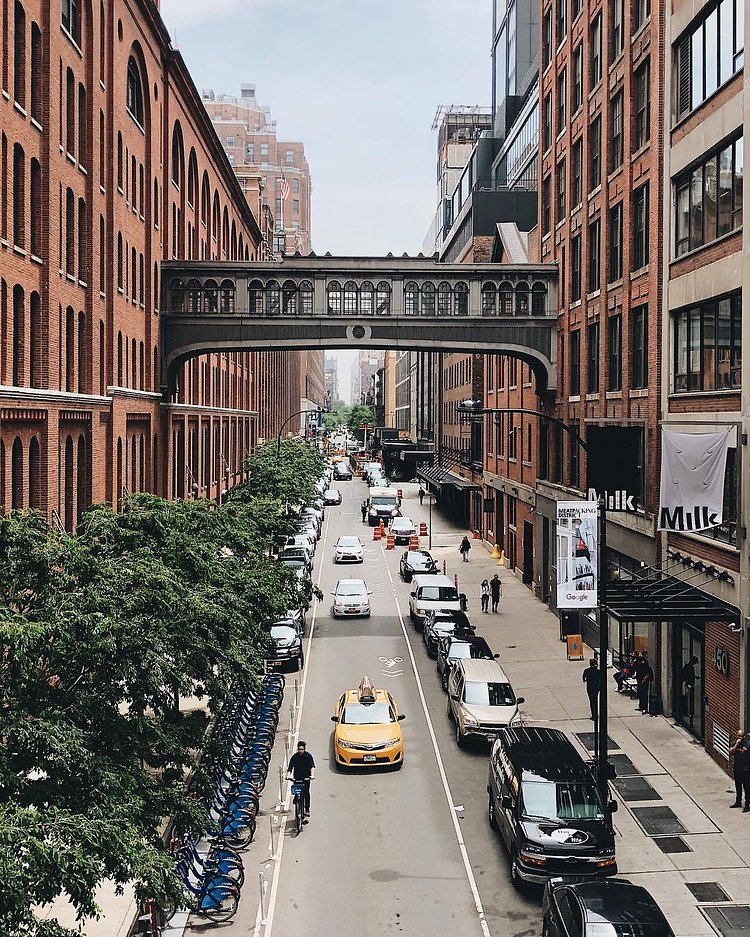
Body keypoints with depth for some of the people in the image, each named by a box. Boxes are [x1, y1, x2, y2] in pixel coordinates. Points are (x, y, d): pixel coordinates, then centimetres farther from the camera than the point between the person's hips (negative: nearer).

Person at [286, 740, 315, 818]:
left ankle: (307, 810, 1)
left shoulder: (308, 756, -4)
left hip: (306, 778, -1)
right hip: (297, 778, 1)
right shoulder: (294, 757, -3)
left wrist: (312, 775, -29)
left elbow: (312, 766, -12)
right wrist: (288, 775, -25)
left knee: (306, 793, -7)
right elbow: (290, 768, -7)